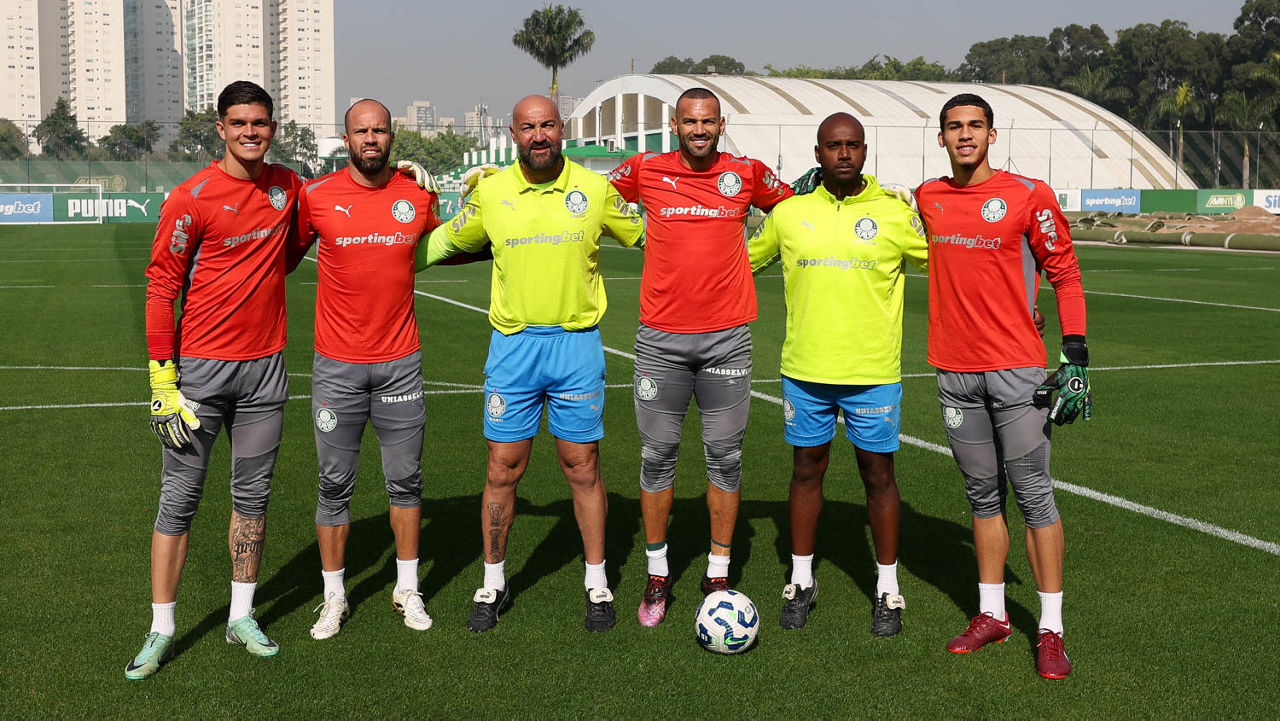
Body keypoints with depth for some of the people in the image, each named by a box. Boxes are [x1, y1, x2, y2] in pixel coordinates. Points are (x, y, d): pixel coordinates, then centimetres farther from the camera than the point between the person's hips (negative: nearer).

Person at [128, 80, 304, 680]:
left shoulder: (287, 186, 5)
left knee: (253, 494, 11)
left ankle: (241, 617, 24)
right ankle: (161, 630, 11)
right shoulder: (192, 198, -10)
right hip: (200, 367, -4)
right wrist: (162, 380, -12)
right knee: (179, 498, 1)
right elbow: (161, 288, -9)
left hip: (264, 366, 5)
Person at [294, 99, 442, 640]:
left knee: (405, 479, 10)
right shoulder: (316, 196, -5)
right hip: (337, 366, -1)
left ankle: (408, 590, 25)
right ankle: (334, 596, 20)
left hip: (400, 362, 2)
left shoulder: (418, 197, 2)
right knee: (335, 484, 6)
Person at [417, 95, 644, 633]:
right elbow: (447, 241, 19)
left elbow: (645, 236, 14)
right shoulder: (491, 192, 2)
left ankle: (597, 584, 20)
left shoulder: (595, 189, 0)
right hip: (513, 345, 1)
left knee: (583, 468, 6)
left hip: (577, 345, -1)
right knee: (503, 469, 4)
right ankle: (493, 584, 19)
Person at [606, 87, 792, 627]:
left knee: (725, 456, 5)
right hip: (661, 337, 0)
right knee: (657, 454, 5)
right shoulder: (645, 171, 2)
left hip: (726, 337, 0)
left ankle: (718, 574, 18)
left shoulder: (747, 173, 4)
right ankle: (657, 576, 19)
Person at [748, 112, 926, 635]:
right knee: (807, 470, 11)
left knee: (877, 473, 6)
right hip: (804, 370, 2)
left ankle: (887, 588, 20)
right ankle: (801, 582, 25)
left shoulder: (895, 214, -2)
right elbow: (745, 259, 20)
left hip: (873, 371, -2)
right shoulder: (788, 214, 3)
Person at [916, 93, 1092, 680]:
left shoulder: (1028, 195, -5)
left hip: (1016, 371, -4)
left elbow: (1065, 276, -2)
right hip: (955, 373, 4)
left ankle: (1050, 629, 4)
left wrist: (1076, 360, -8)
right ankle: (991, 614, 22)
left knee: (1034, 494, -3)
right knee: (982, 494, 12)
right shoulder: (928, 198, 8)